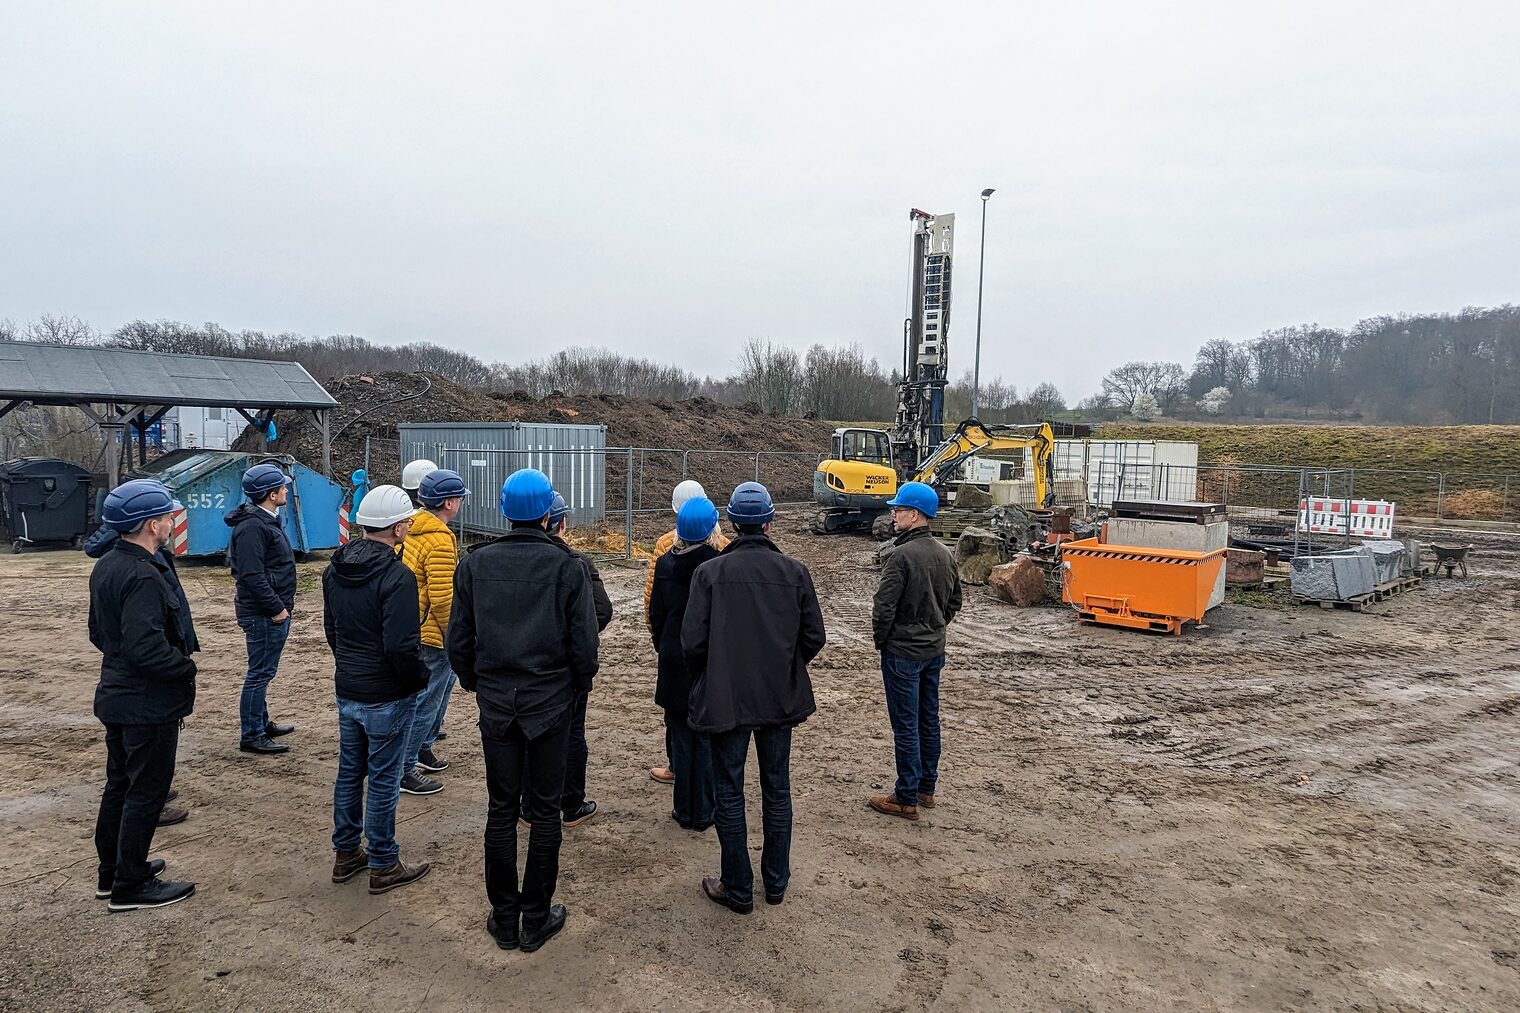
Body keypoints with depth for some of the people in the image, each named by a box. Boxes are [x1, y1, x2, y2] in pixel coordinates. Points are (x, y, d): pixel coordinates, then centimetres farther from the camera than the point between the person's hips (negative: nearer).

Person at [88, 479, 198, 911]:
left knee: (120, 785, 21)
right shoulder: (142, 577, -26)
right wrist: (187, 667, -16)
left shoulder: (105, 567, 6)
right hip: (149, 706, -10)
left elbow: (98, 633, 16)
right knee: (146, 793, 3)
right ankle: (130, 886, 14)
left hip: (117, 697, 10)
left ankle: (112, 870, 35)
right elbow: (146, 648, -31)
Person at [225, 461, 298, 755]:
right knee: (260, 673, -3)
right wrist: (276, 608, -20)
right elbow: (252, 575, -24)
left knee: (263, 672, 19)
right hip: (263, 615, -10)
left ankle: (262, 724, 31)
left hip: (273, 612, 10)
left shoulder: (266, 521, 14)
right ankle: (251, 736, 5)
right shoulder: (252, 527, -19)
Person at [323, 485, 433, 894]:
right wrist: (421, 678, -10)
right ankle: (383, 866, 19)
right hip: (387, 698, -8)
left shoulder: (335, 569, 3)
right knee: (383, 780, 5)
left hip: (346, 691, 8)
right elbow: (400, 647, -27)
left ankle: (346, 854, 34)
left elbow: (330, 627, 14)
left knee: (349, 772, 19)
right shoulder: (396, 576, -24)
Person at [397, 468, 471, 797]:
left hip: (414, 628, 10)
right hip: (433, 635, -10)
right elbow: (442, 599, -25)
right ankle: (405, 770, 11)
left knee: (443, 683, 24)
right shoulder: (440, 542, -23)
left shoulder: (412, 529, 6)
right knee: (426, 702, 1)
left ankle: (423, 747, 37)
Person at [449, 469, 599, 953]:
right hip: (551, 704, -2)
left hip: (496, 705, 2)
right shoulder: (568, 567, -10)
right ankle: (536, 920, 19)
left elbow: (458, 641, 2)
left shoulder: (474, 564, -2)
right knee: (545, 811, 10)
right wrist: (578, 685, 8)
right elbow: (584, 644, -10)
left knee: (501, 810, 12)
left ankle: (504, 919, 23)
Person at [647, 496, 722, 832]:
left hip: (675, 665, 2)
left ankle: (684, 810, 21)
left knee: (681, 739, 13)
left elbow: (655, 615, 3)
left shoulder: (665, 564, -4)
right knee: (707, 740, 9)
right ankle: (704, 813, 17)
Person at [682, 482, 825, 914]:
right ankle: (776, 882, 31)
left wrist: (707, 679, 7)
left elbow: (692, 642, -13)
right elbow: (814, 638, -2)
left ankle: (738, 889, 22)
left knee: (729, 794, 11)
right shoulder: (794, 571, -7)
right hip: (781, 698, 3)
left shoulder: (710, 572, -13)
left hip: (725, 699, -2)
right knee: (777, 790, 17)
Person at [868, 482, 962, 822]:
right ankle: (927, 788, 29)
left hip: (902, 653, -8)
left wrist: (880, 640, -6)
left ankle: (906, 799, 9)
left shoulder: (902, 555, -21)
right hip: (935, 651, 8)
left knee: (906, 726, 1)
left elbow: (884, 606, -21)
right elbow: (954, 601, 13)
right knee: (929, 721, 16)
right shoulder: (944, 555, 5)